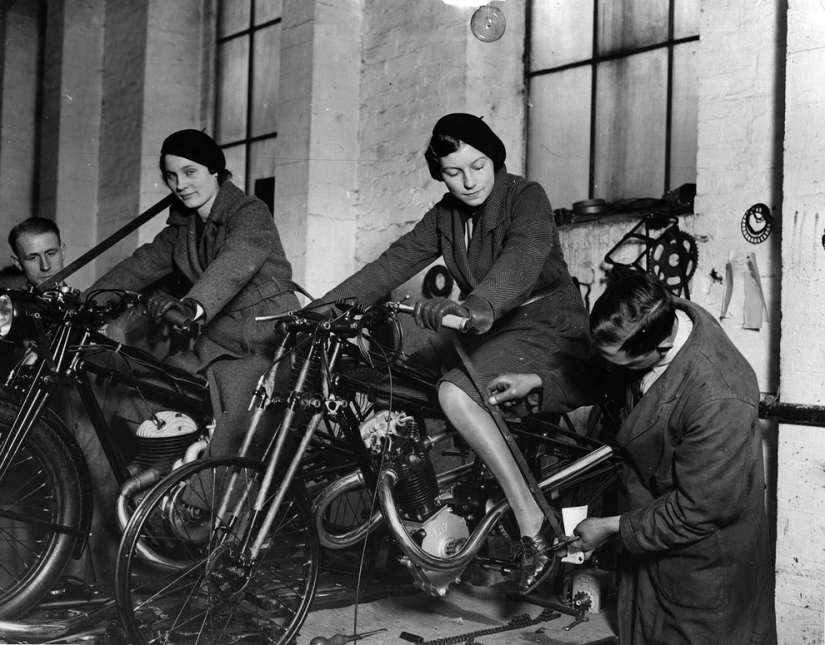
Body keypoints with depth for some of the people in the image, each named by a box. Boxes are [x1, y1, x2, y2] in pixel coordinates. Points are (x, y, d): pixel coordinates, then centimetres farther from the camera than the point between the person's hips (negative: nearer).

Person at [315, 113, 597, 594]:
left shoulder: (526, 198, -12)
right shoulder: (445, 216, 9)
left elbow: (522, 258, -32)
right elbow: (398, 260, 1)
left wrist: (475, 307, -52)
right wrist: (332, 303, -12)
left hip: (547, 330, -8)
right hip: (488, 331, 8)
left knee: (456, 392, -31)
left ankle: (532, 524, -27)